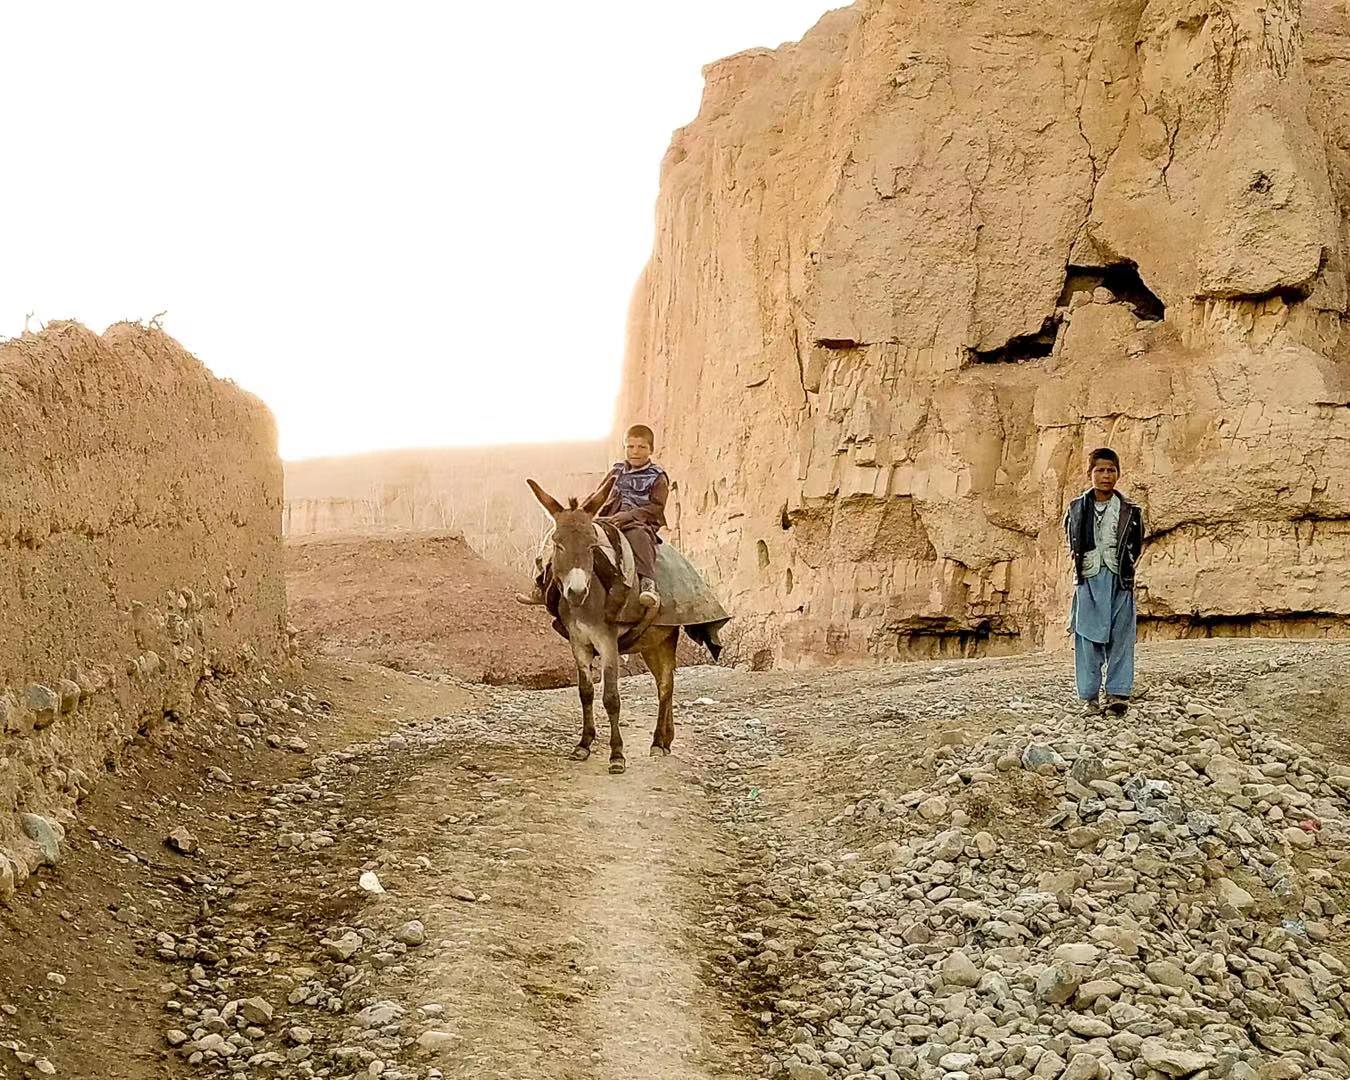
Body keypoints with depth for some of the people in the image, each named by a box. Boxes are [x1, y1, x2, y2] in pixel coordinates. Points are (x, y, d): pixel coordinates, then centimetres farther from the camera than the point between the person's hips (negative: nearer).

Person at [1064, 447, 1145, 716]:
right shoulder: (1077, 508, 5)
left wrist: (1126, 567, 7)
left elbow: (1138, 545, 15)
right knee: (1087, 639, -1)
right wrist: (1080, 562, 11)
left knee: (1120, 637, -4)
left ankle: (1118, 693, -2)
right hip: (1088, 580, 1)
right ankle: (1090, 697, 3)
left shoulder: (1130, 511, 2)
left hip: (1119, 581, -1)